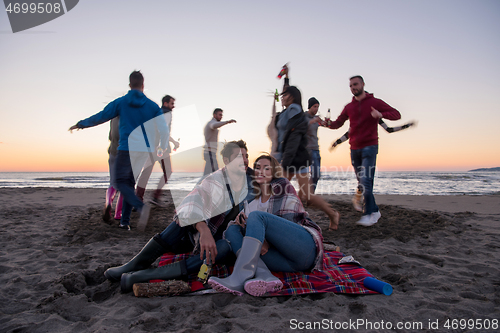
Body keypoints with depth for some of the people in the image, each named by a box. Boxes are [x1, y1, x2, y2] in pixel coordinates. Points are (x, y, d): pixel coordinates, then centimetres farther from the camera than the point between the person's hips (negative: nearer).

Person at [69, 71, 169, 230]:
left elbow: (99, 117, 6)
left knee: (121, 183, 4)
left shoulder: (120, 102, 2)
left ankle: (141, 206, -23)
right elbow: (164, 129, 2)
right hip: (145, 151, 3)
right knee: (130, 183, 13)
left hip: (126, 149, -3)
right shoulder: (152, 105, 6)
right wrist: (163, 150, 14)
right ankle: (125, 221, 12)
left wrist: (80, 124, 22)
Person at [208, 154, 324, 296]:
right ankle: (265, 276, -34)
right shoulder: (253, 203, 24)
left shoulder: (282, 184, 9)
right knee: (232, 230, -6)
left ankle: (239, 279, -39)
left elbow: (289, 219, -3)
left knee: (256, 216, -22)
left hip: (305, 247, -5)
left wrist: (268, 241, -14)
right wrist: (242, 222, -4)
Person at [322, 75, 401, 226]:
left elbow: (396, 114, -2)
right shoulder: (349, 107, 14)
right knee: (361, 182, 7)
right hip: (354, 148, 5)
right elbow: (338, 123, 13)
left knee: (366, 180, -17)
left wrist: (381, 114, -23)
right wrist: (328, 123, -10)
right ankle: (375, 211, 19)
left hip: (369, 147, -5)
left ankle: (369, 214, -13)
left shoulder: (375, 102, 2)